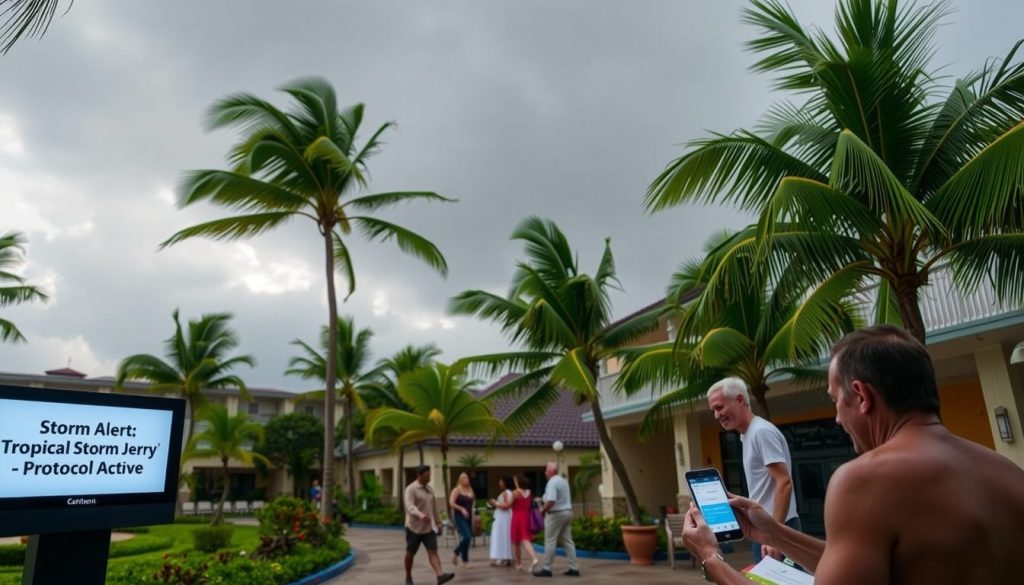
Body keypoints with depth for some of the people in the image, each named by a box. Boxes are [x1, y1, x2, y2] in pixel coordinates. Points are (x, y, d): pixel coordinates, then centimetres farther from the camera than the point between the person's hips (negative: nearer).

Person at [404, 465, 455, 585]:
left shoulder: (430, 489, 10)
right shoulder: (411, 489, -12)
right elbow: (409, 506, -28)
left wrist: (438, 522, 19)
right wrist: (420, 515, -45)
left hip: (429, 527, 5)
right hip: (414, 527, -5)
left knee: (433, 551, -9)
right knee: (410, 553, 9)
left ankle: (440, 575, -21)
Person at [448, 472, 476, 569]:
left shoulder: (470, 490, 11)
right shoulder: (457, 490, -7)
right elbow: (451, 503, -16)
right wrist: (461, 509, -24)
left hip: (468, 516, 7)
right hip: (460, 516, -6)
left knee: (468, 538, 7)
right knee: (467, 537, -18)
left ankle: (465, 561, 20)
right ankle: (456, 553, 4)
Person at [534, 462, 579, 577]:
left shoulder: (552, 482, -16)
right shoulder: (563, 481, 15)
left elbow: (551, 501, -26)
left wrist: (543, 510, -10)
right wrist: (545, 508, 16)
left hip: (556, 514, -9)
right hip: (567, 512, 9)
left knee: (550, 542, 0)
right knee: (568, 541, 9)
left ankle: (546, 569, 5)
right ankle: (574, 568, 9)